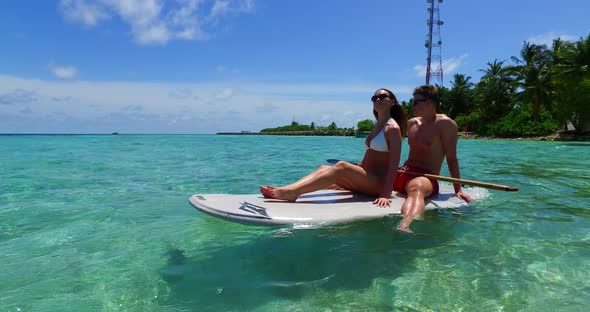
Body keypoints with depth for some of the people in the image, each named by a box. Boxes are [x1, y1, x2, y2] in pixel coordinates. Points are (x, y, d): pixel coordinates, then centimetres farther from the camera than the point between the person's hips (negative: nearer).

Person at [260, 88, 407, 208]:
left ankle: (292, 192, -40)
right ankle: (286, 189, -28)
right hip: (366, 181, 8)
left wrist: (385, 194, -26)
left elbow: (394, 164, -17)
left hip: (379, 183, -8)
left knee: (342, 166, -30)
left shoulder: (392, 128, -7)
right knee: (324, 168, -9)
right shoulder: (377, 126, 19)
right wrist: (340, 182, 20)